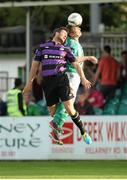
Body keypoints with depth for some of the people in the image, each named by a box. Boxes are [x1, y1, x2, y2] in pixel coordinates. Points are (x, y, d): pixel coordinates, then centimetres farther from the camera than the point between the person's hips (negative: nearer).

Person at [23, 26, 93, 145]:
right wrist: (29, 84, 12)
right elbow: (35, 65, 15)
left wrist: (83, 79, -5)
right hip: (47, 81, 1)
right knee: (52, 112, -2)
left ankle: (83, 133, -2)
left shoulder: (65, 49, 15)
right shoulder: (42, 47, 14)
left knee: (69, 108, -13)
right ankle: (56, 138, 7)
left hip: (61, 79, -1)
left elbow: (76, 64, 11)